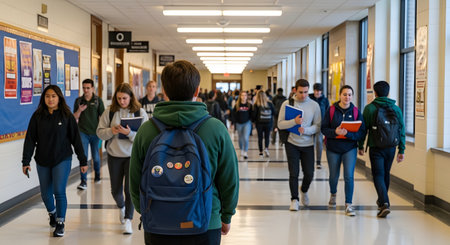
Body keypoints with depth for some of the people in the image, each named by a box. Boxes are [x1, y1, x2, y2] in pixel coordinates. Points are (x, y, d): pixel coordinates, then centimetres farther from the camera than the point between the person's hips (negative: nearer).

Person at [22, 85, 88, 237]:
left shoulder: (67, 116, -3)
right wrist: (26, 161, -7)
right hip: (42, 161, 2)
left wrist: (83, 161, -1)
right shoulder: (37, 116, 0)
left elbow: (76, 139, -1)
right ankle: (52, 214, 39)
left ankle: (60, 223, 2)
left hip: (62, 160, -2)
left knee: (59, 191, -11)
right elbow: (30, 139, -1)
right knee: (45, 193, 11)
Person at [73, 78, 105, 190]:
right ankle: (83, 181, -6)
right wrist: (79, 110, -15)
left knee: (95, 156, 11)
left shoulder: (98, 100, 0)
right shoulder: (78, 100, 4)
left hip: (95, 132, 0)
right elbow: (74, 117, 5)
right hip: (83, 132, 0)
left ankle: (97, 175, 36)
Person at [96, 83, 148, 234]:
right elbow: (100, 132, 2)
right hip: (114, 156, 3)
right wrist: (111, 131, -17)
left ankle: (128, 220, 6)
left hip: (133, 156, -2)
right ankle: (121, 207, 44)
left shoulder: (140, 113, -6)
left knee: (130, 188, -7)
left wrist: (130, 133, -25)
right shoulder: (109, 112, 0)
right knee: (116, 190, 12)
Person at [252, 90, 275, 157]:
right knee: (267, 137, 10)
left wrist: (254, 120, 9)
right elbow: (273, 112, 4)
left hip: (259, 123, -1)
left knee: (260, 137, 9)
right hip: (268, 122, 1)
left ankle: (261, 152, 12)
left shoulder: (256, 104, -9)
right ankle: (266, 148, -12)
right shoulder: (269, 103, -4)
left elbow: (254, 114, -8)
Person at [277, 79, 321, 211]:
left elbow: (318, 126, -1)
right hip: (292, 144, -1)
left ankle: (304, 191, 36)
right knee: (294, 173, -4)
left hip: (308, 145, 2)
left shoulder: (314, 105, 0)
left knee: (309, 174, 6)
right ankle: (294, 199, 11)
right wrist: (294, 122, -23)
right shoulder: (287, 104, -4)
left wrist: (305, 130, -19)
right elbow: (280, 124, -7)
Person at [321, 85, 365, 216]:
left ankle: (348, 205, -2)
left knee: (349, 176, -10)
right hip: (333, 148, 1)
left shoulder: (356, 112, -3)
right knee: (334, 176, 14)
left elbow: (361, 132, -6)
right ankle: (333, 194, 45)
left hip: (350, 148, 0)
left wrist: (348, 134, -23)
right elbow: (324, 129, -6)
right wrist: (335, 132, -25)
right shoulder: (331, 110, -5)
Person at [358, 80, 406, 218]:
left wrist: (361, 146, 6)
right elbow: (402, 130, 3)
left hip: (375, 148, -4)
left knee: (378, 175, -2)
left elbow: (363, 129, -4)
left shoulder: (369, 108, -5)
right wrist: (402, 150, 7)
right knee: (386, 174, 20)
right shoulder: (396, 109, 4)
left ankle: (384, 203, -19)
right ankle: (382, 200, 35)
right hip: (391, 148, 4)